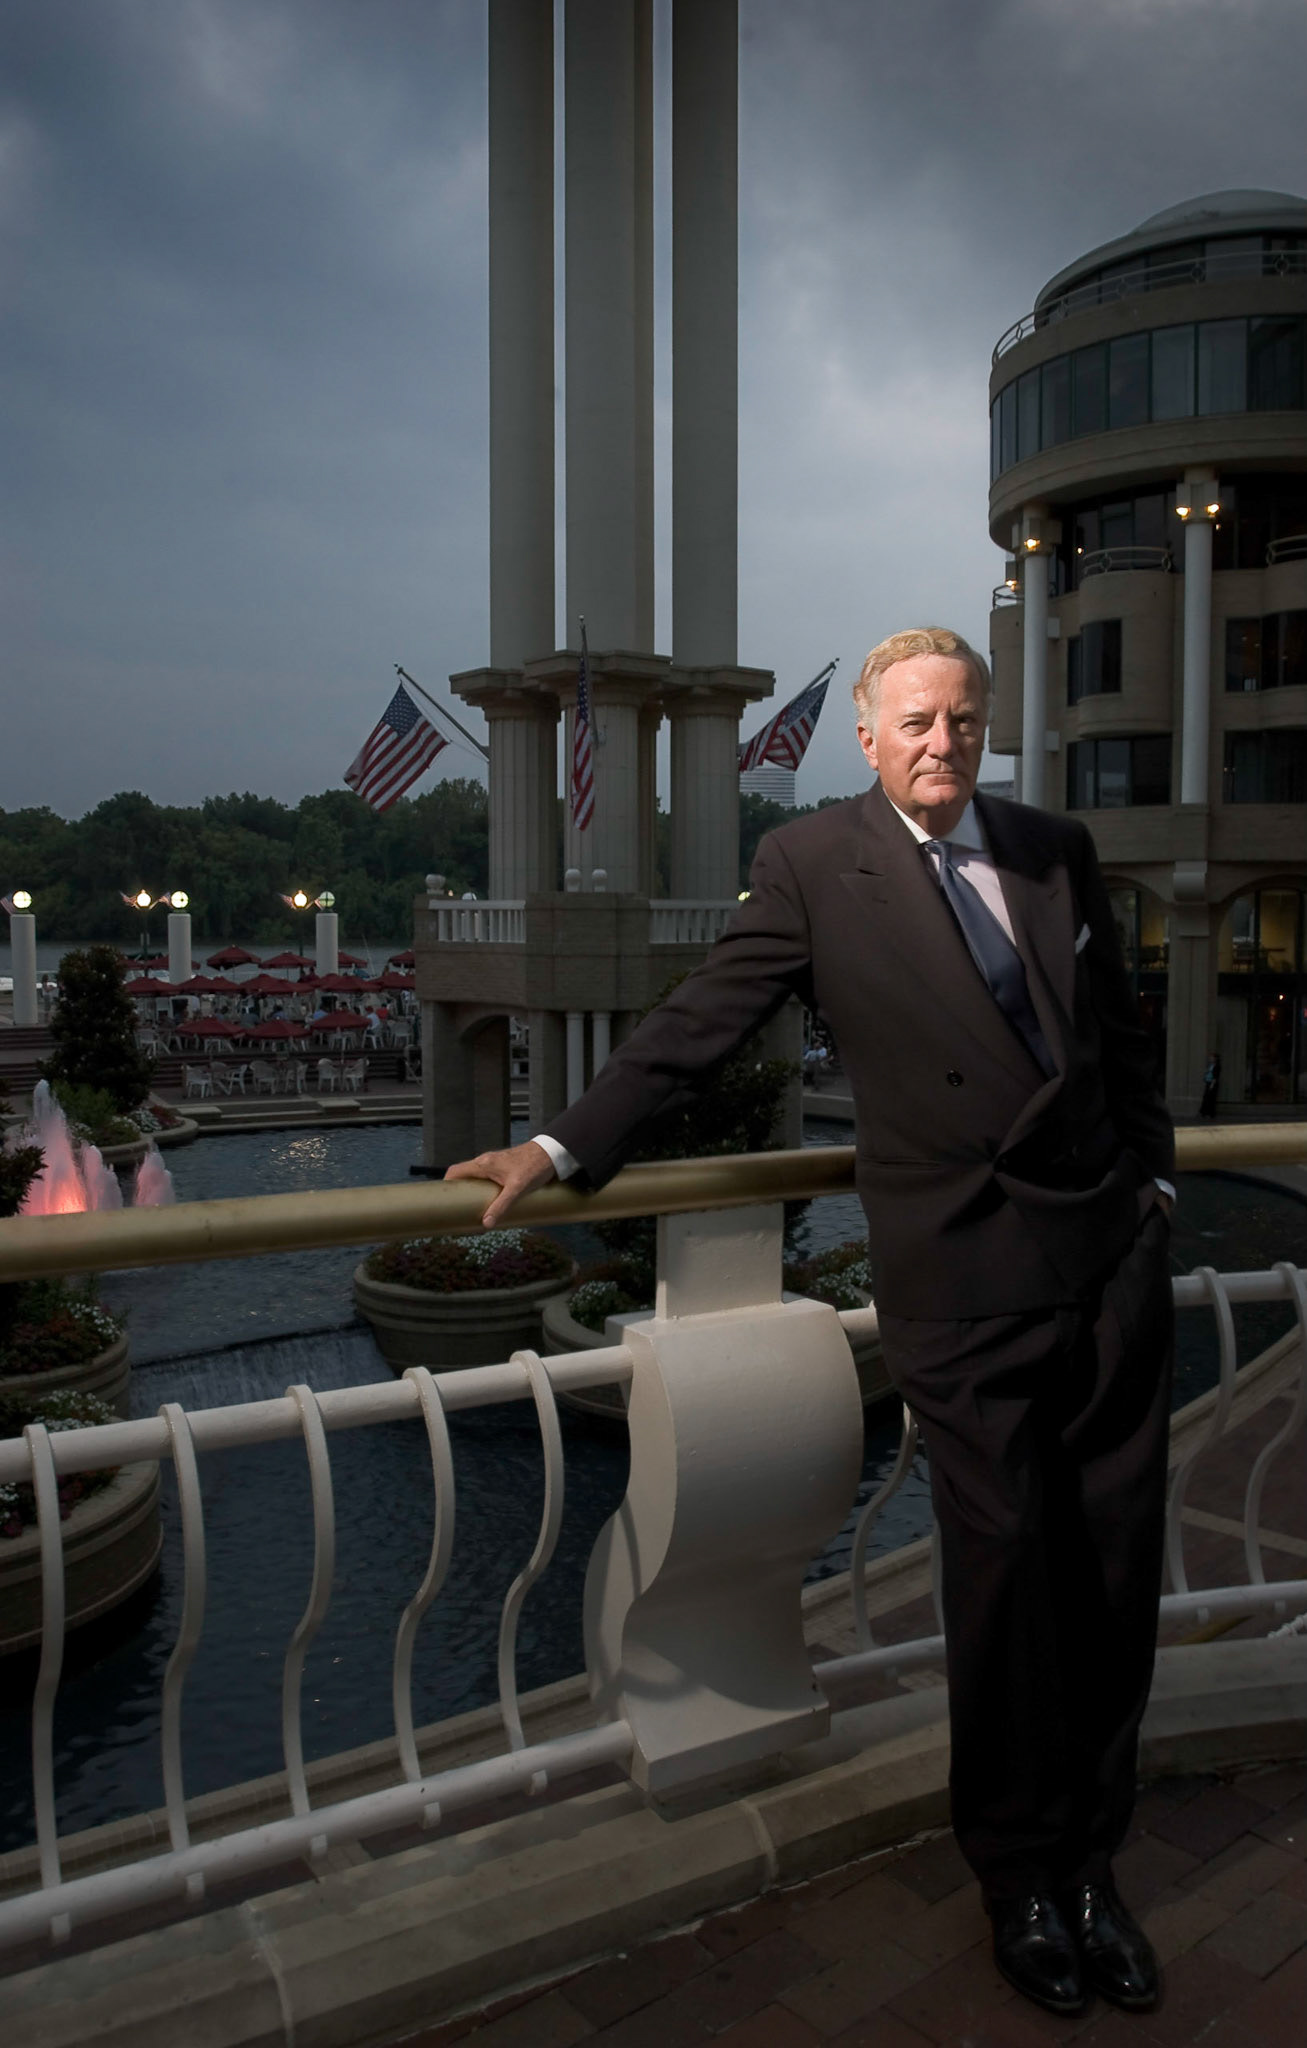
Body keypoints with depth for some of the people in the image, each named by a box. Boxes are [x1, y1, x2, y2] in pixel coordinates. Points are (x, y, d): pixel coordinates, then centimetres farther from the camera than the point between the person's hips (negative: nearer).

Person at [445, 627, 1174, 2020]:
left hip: (1111, 1253, 5)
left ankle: (1087, 1861, 32)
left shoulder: (1059, 849, 11)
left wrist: (1152, 1173, 15)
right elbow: (703, 1017, -4)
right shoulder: (813, 861, -2)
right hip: (963, 1277, -4)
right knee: (1005, 1576, 4)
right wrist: (568, 1146, -8)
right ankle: (1018, 1876, 29)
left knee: (1113, 1573, 10)